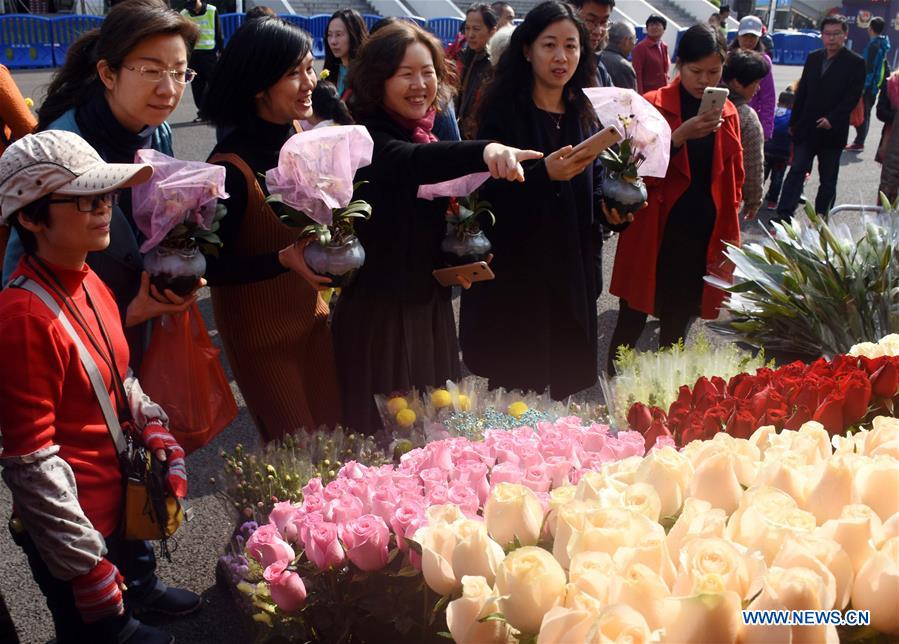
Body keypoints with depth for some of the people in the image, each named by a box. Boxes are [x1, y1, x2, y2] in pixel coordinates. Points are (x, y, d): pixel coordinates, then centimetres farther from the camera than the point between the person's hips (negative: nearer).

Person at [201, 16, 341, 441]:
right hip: (259, 331, -6)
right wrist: (285, 259, -31)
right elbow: (210, 266, -20)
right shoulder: (230, 167, -25)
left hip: (309, 311, 6)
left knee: (334, 429, 16)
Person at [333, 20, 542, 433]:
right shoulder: (367, 139, -18)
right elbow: (413, 161, -42)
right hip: (379, 310, -8)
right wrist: (485, 150, -59)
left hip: (430, 303, 8)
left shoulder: (430, 131, 6)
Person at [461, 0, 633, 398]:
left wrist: (610, 208, -8)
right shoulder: (502, 111, -8)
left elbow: (593, 185, 14)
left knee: (564, 386, 11)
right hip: (514, 270, -5)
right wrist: (545, 173, -31)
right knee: (514, 385, 2)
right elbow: (487, 189, -15)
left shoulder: (584, 115, 8)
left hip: (573, 268, 5)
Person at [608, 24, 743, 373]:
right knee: (632, 322, 5)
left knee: (677, 325, 14)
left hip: (703, 239, 4)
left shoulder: (727, 112, 5)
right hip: (654, 236, -3)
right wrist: (680, 136, -26)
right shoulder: (652, 105, -7)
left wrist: (727, 240, 7)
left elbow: (733, 181, 11)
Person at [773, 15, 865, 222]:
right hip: (807, 128, 3)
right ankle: (783, 218, -7)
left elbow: (853, 96, -10)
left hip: (833, 131, -3)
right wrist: (794, 121, 9)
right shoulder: (813, 58, 8)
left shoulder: (855, 63, -4)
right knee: (796, 172, -4)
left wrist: (832, 119, -19)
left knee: (828, 179, 7)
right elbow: (802, 92, 11)